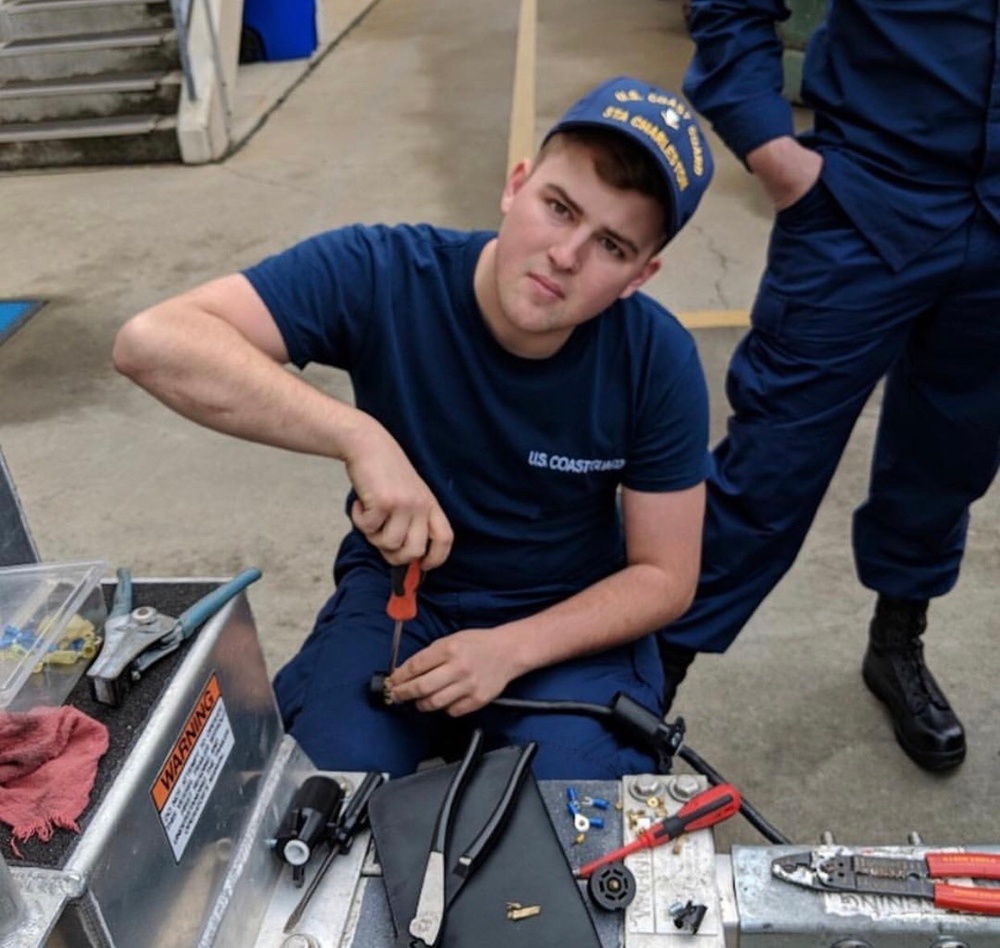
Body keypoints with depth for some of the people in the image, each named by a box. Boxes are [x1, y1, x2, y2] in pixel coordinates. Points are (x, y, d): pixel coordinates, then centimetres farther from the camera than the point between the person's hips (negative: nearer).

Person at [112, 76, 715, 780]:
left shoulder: (658, 362, -20)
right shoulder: (383, 276, -24)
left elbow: (665, 578, -10)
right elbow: (151, 341, -34)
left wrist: (511, 649, -24)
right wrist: (360, 437, -45)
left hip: (573, 619, 1)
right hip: (397, 593, 0)